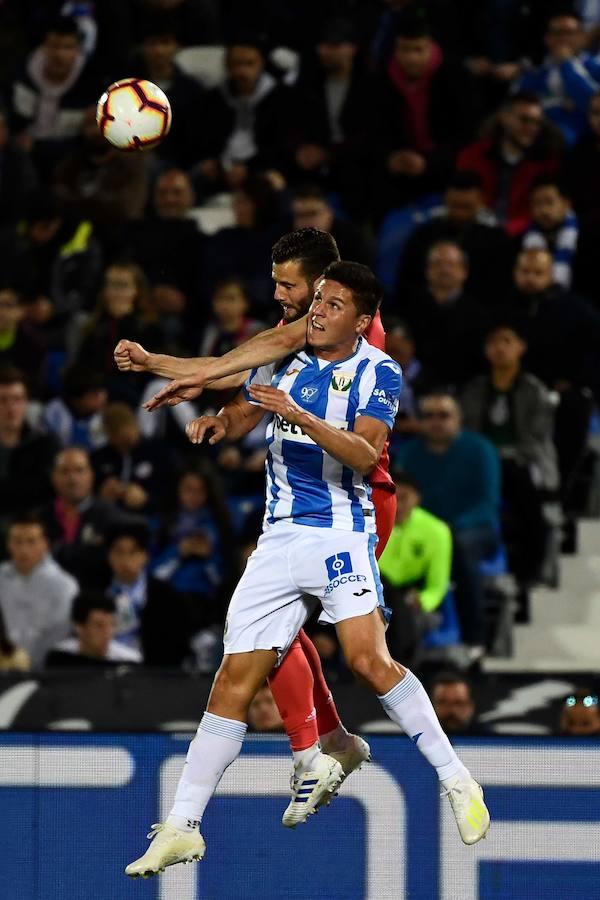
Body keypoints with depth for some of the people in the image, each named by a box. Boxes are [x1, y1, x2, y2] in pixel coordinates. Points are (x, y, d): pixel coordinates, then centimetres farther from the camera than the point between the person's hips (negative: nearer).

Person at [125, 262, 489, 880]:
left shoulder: (377, 372, -3)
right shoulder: (284, 362, 12)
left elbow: (364, 456, -17)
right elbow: (237, 415, 25)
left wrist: (299, 416, -29)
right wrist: (214, 423, 1)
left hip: (340, 533, -4)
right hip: (279, 538, 4)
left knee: (368, 660, -23)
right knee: (234, 682, 0)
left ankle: (456, 782, -10)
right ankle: (182, 828, 1)